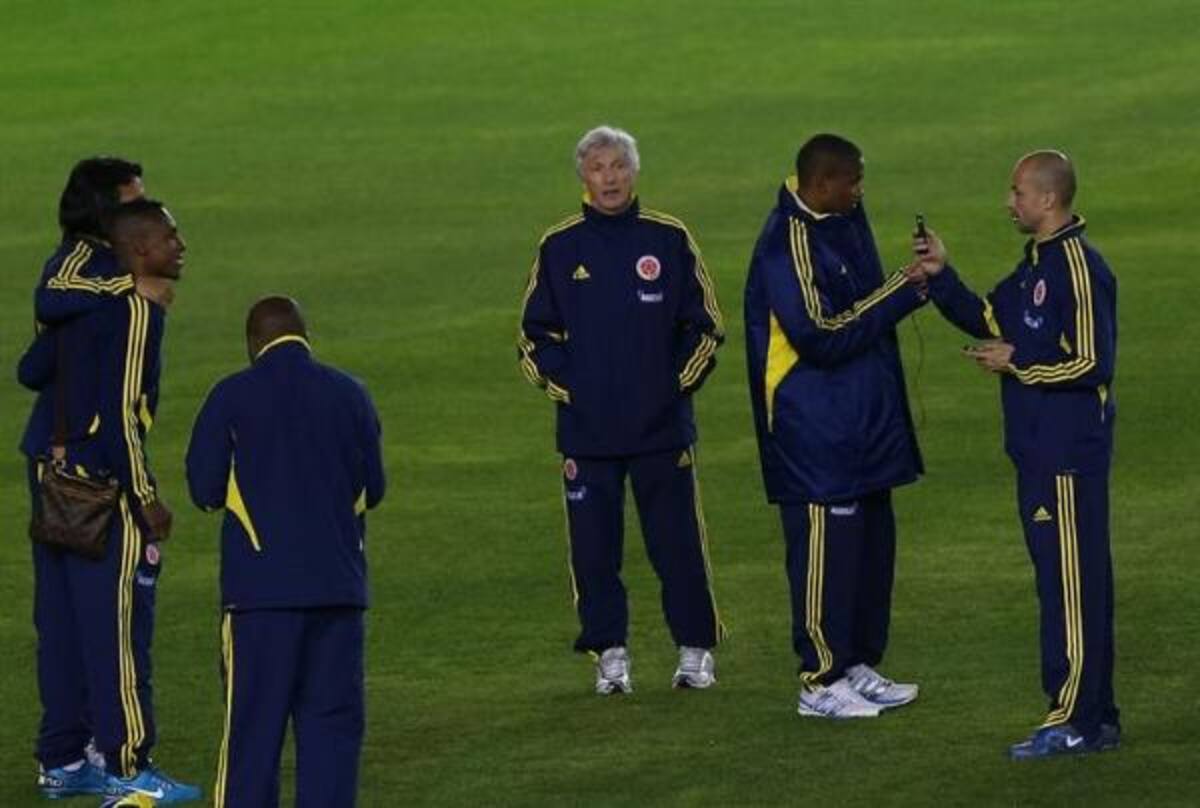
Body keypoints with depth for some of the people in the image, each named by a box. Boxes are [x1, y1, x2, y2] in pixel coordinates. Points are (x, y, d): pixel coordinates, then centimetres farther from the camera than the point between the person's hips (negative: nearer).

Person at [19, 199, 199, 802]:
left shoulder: (91, 302, 10)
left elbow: (31, 371, 16)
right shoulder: (137, 314, -16)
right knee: (117, 623, -5)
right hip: (100, 481, -9)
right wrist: (145, 498, -15)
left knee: (62, 622, 12)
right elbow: (120, 413, -20)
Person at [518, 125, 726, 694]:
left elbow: (705, 326, 9)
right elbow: (534, 336, 10)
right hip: (586, 431, 1)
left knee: (678, 542, 0)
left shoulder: (669, 240, 3)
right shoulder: (559, 248, 4)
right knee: (593, 546, 2)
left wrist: (678, 383, 0)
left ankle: (695, 651, 11)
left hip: (663, 428, -1)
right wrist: (565, 387, -1)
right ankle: (609, 653, 12)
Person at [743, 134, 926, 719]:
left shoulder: (842, 222, 8)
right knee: (825, 545, -3)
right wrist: (902, 293, -19)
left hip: (860, 422, 9)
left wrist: (910, 285, 5)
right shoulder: (789, 244, -20)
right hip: (815, 425, -9)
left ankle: (857, 666, 24)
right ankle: (821, 682, 5)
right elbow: (821, 336, -23)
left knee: (870, 539, 14)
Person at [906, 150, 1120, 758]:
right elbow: (989, 320, 23)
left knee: (1071, 582, -6)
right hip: (1040, 450, 10)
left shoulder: (1079, 268, -17)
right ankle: (1095, 717, 18)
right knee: (1065, 580, 13)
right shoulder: (1036, 264, 14)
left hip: (1069, 456, -10)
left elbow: (1092, 364, -21)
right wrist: (940, 279, 11)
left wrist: (1017, 364, -12)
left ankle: (1077, 723, -4)